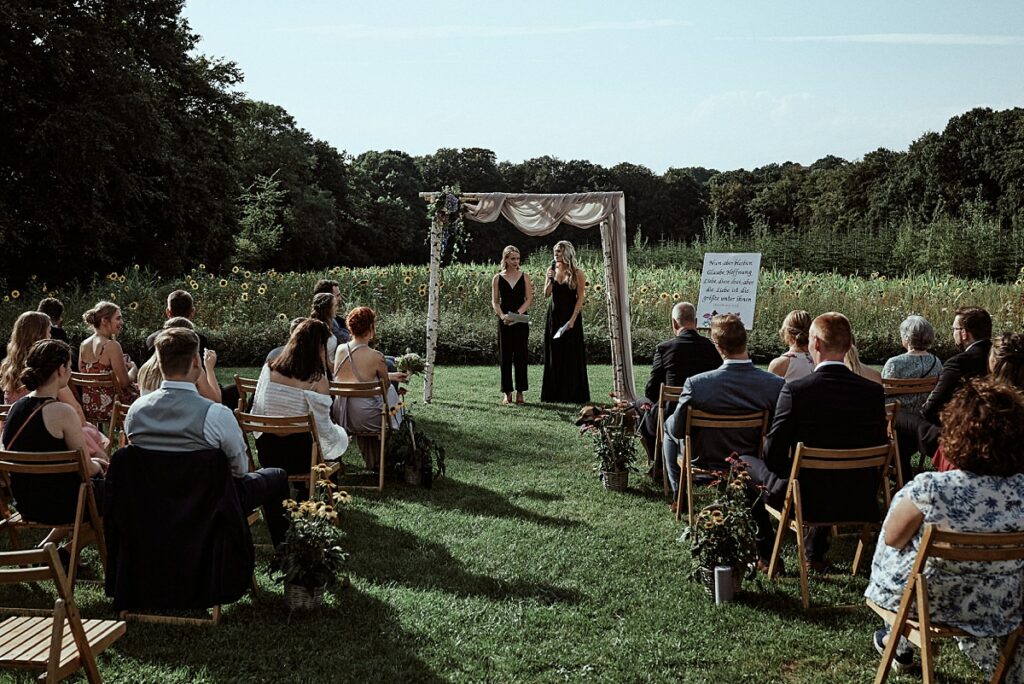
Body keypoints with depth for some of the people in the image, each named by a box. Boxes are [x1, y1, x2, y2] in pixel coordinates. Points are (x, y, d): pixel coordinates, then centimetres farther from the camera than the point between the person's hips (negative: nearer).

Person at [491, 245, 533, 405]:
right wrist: (502, 316, -16)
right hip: (504, 321, 0)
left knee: (521, 356, 0)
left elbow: (529, 298, 0)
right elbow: (495, 301, 1)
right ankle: (506, 393, 7)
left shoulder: (524, 277, 6)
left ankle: (520, 392, 6)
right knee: (505, 357, 1)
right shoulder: (498, 278, 5)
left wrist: (517, 313, -15)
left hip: (521, 320, 0)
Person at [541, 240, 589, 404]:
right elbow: (546, 294, 3)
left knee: (571, 355, -3)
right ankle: (555, 394, 13)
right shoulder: (552, 270, 8)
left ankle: (572, 394, 4)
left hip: (570, 315, -4)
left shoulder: (577, 274, -6)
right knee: (554, 354, 6)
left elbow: (580, 298, -8)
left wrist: (572, 319, -16)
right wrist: (550, 279, -14)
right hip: (554, 315, 4)